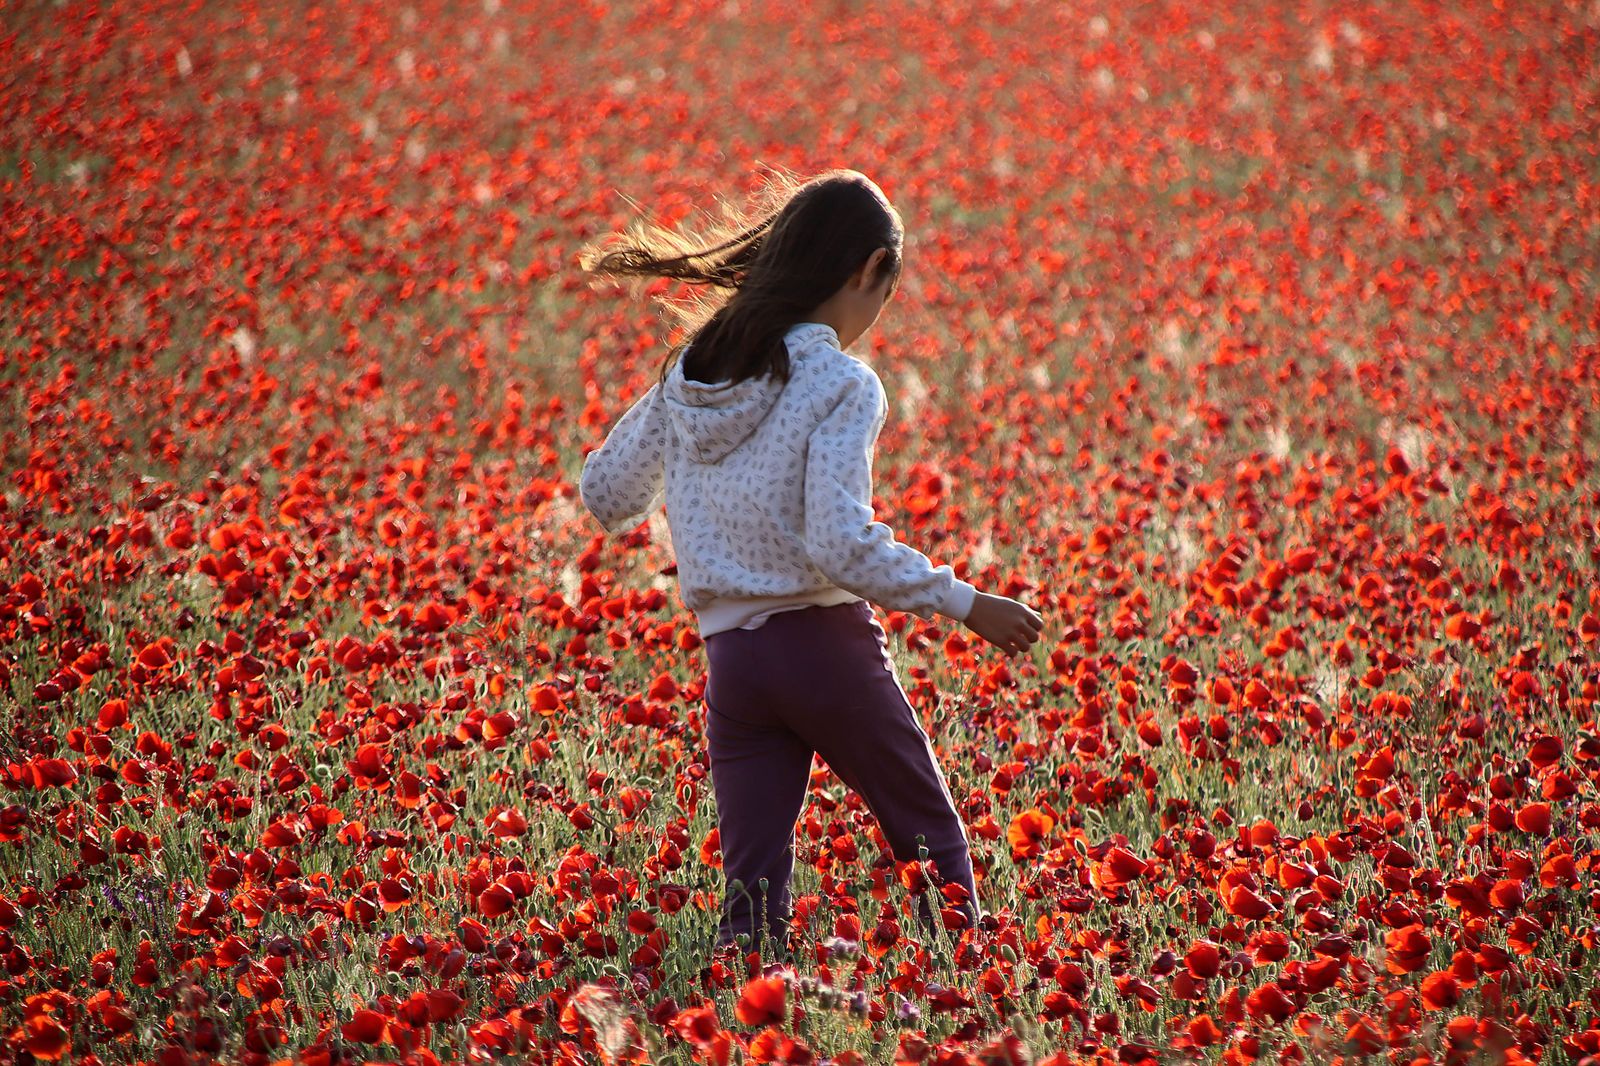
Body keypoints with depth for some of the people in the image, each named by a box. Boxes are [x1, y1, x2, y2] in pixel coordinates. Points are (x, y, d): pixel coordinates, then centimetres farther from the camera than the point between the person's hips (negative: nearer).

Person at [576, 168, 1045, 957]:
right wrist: (965, 604, -12)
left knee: (752, 900, 5)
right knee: (934, 843, 11)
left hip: (730, 658, 5)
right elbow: (841, 548, -20)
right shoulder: (841, 385, -11)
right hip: (827, 647, -5)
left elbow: (606, 495, 17)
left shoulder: (689, 373, 8)